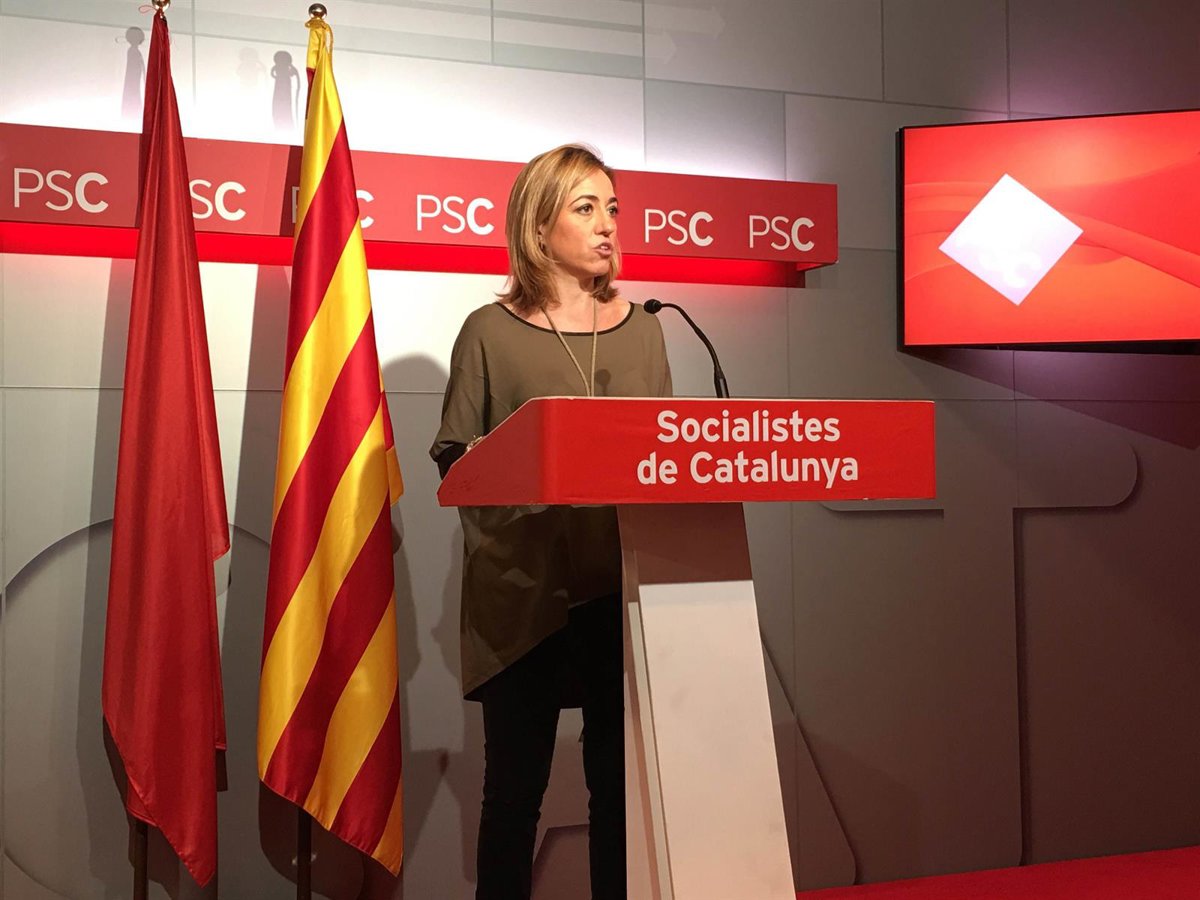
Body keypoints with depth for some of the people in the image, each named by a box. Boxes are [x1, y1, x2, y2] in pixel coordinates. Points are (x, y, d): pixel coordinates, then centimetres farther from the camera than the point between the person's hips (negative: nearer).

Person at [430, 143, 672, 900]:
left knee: (621, 779, 10)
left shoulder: (642, 329, 10)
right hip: (523, 591, -3)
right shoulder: (491, 332, -1)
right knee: (516, 783, 6)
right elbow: (455, 459, -1)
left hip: (623, 587, 3)